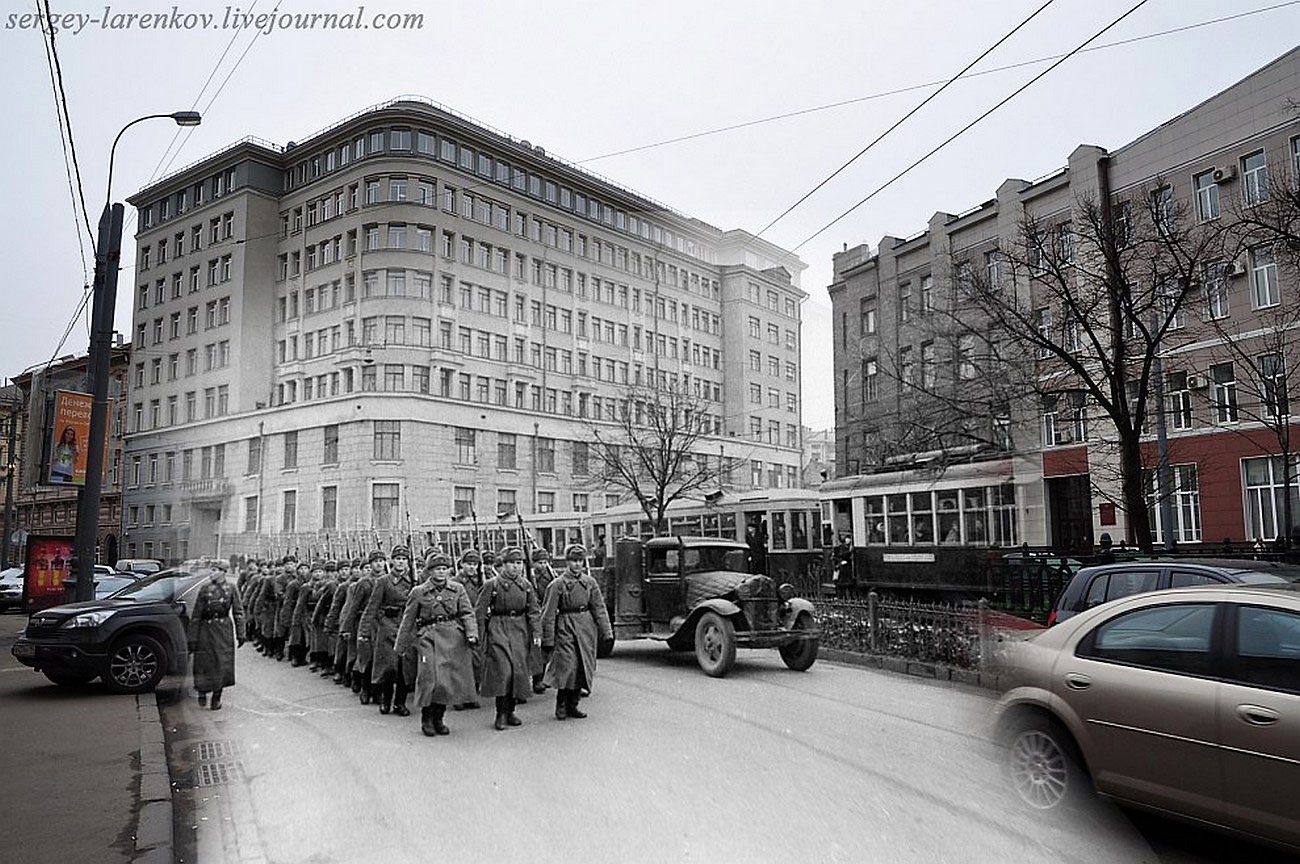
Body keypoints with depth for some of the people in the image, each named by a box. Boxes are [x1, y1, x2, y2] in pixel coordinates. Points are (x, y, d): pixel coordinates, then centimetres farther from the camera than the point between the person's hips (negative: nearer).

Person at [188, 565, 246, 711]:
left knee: (223, 663, -1)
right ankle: (202, 691, 27)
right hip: (206, 629, 0)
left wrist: (240, 633, 1)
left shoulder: (230, 589, 3)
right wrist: (192, 637, -2)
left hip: (224, 629, 0)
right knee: (204, 662, 2)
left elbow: (238, 612, 6)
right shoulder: (205, 589, 1)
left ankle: (217, 697, 13)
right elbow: (196, 615, 2)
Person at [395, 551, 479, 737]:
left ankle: (438, 719, 20)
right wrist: (400, 646, 10)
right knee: (431, 678, -11)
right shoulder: (418, 592, 3)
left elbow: (467, 613, 4)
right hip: (429, 638, -2)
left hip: (454, 638, 2)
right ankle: (426, 720, 8)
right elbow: (408, 620, 8)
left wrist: (472, 634, -13)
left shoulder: (458, 589, 8)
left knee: (451, 678, 3)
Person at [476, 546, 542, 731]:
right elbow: (479, 612, -1)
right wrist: (480, 637, -3)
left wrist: (537, 634, -1)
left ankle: (510, 712, 17)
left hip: (520, 631, 4)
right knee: (503, 670, -13)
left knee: (519, 670, 3)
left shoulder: (526, 584, 8)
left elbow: (534, 611, 8)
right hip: (498, 630, -4)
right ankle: (501, 714, -2)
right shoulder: (492, 584, -4)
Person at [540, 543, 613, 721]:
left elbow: (599, 608, 7)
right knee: (567, 667, -11)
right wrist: (548, 640, -6)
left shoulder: (590, 582, 6)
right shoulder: (558, 584, -5)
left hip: (586, 627, 4)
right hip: (565, 628, -4)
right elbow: (549, 614, -4)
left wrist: (606, 632, 1)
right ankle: (561, 705, 7)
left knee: (583, 668, 5)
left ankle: (572, 705, 18)